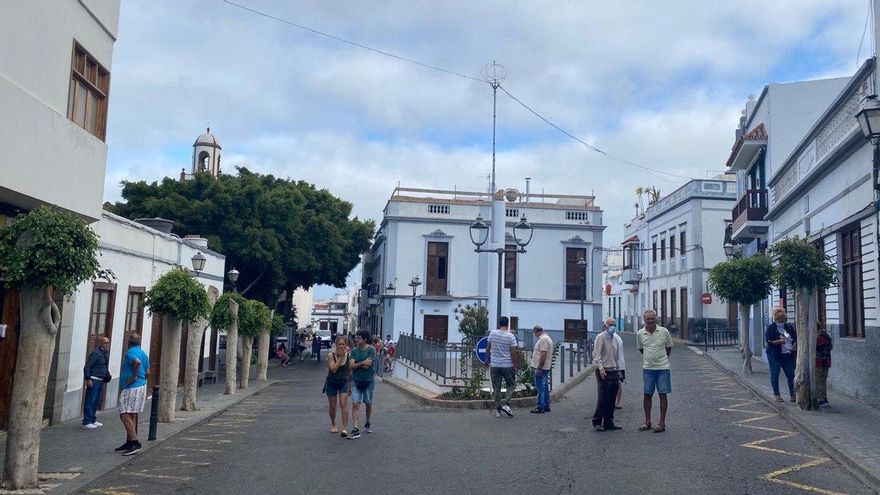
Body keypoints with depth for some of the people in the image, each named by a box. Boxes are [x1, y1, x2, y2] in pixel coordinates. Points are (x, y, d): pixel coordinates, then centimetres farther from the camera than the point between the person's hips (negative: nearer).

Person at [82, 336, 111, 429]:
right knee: (90, 401, -4)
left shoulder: (106, 353, 14)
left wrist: (108, 375, 11)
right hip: (93, 381, -9)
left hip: (101, 381, 9)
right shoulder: (96, 353, -12)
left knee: (96, 401, 14)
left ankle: (92, 420, 23)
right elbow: (87, 366, -16)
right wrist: (88, 379, -19)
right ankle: (86, 422, 1)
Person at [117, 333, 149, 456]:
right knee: (132, 416, 15)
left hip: (131, 388, -10)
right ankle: (129, 443, 21)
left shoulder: (130, 353, -12)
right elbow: (147, 371, 18)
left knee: (125, 415, -10)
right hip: (142, 386, 10)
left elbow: (137, 362, -33)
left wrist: (133, 376, -22)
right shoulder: (143, 353, 15)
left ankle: (135, 443, -15)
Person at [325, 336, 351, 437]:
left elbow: (350, 372, 5)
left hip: (343, 383, 1)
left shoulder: (348, 355, -6)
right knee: (333, 406, 10)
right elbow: (333, 369, -26)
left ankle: (344, 429, -14)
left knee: (344, 405, -14)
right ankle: (333, 425, 35)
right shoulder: (331, 355, -13)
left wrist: (350, 386, 9)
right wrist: (340, 357, -27)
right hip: (332, 383, -1)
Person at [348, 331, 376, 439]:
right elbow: (352, 366, -6)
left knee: (368, 404, 14)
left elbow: (367, 365, -18)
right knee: (355, 404, -9)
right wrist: (362, 363, -17)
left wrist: (357, 364, -8)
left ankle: (367, 424, 36)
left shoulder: (371, 350, -9)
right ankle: (355, 430, -11)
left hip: (368, 381, -2)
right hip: (356, 381, 2)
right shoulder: (354, 351, 3)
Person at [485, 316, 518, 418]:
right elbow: (513, 353, -10)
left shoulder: (492, 333, -1)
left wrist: (486, 360, 20)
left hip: (494, 365, 3)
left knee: (496, 388, 8)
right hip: (507, 365, -3)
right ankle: (506, 404, -4)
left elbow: (488, 348, 7)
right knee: (511, 385, 12)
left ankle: (498, 409, 9)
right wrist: (515, 367, -2)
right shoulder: (511, 336, -10)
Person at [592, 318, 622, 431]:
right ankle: (597, 421, 1)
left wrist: (618, 371, 19)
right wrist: (601, 368, -22)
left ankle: (608, 422, 15)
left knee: (611, 399, 8)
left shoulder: (615, 339, 17)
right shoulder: (600, 338, -6)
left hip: (614, 372, 7)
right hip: (604, 372, -7)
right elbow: (596, 355, -13)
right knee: (602, 398, -8)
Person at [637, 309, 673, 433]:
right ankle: (647, 421, 17)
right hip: (647, 368, 2)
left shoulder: (664, 331, -6)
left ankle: (662, 422, 8)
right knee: (647, 395, 6)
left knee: (663, 395, 1)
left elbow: (669, 347, 10)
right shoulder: (640, 333, -2)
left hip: (663, 368, -2)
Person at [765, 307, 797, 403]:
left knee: (791, 375, 1)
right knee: (775, 374, 0)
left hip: (788, 355, 3)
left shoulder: (790, 327, 10)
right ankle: (777, 395, 9)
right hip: (774, 355, -3)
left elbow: (796, 338, 18)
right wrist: (779, 341, -23)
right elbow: (768, 340, -10)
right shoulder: (771, 328, -2)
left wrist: (794, 345, 0)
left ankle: (792, 394, 13)